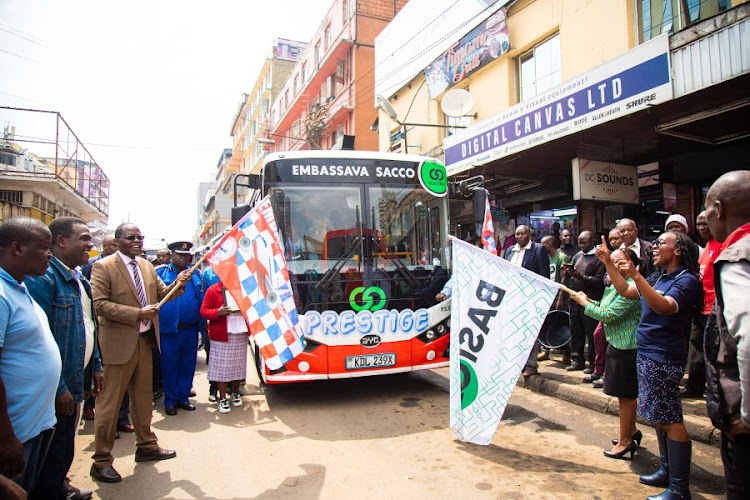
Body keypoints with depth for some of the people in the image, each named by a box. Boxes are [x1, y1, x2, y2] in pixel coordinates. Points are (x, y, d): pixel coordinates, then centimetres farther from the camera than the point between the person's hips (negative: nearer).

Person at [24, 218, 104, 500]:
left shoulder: (79, 280, 11)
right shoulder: (42, 278, -20)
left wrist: (96, 366, 16)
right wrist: (59, 388, -22)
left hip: (75, 381, 9)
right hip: (55, 389, -9)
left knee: (66, 451, 22)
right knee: (53, 457, 7)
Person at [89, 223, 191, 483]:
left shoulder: (147, 266, 11)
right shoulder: (103, 267, -10)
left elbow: (161, 293, 12)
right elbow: (100, 304, -17)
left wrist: (177, 284, -8)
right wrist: (138, 313, -22)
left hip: (145, 340, 7)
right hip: (119, 342, -7)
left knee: (143, 397, 19)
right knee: (110, 401, 2)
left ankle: (146, 446, 34)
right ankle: (101, 461, 15)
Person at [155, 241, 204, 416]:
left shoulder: (195, 274, 10)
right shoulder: (161, 273, 1)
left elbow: (201, 301, 11)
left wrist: (201, 325, 6)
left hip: (190, 330, 3)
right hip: (169, 330, -3)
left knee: (188, 366, 11)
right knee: (169, 367, 6)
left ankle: (183, 397, 25)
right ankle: (170, 400, 19)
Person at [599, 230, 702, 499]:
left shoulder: (686, 280, -12)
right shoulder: (660, 277, 15)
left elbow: (664, 306, -30)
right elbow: (626, 291, 20)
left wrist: (636, 275, -39)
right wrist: (608, 262, 16)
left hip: (663, 358, -9)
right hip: (647, 355, 9)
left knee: (670, 420, -5)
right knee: (660, 417, 16)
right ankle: (667, 471, 29)